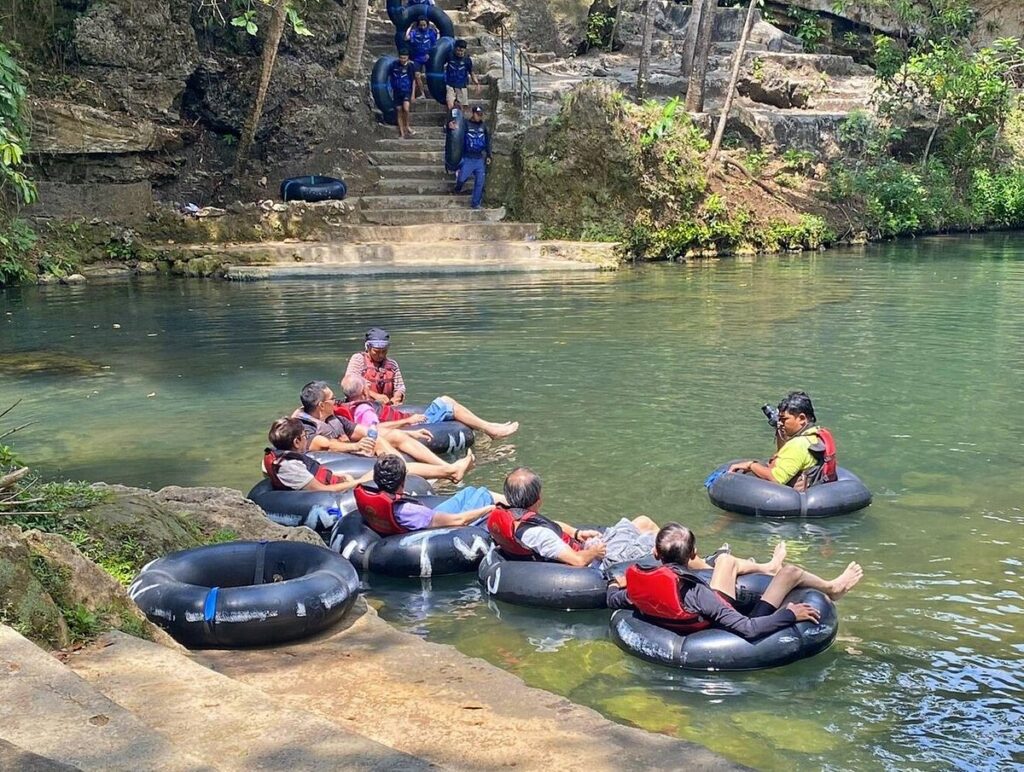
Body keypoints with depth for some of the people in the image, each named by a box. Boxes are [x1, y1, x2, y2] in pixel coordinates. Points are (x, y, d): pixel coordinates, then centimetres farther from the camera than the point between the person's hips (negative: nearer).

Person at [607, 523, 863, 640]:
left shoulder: (641, 585, -24)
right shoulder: (696, 593, -41)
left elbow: (613, 601, -2)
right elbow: (749, 629, -39)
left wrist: (615, 585, 20)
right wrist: (789, 614, -26)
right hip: (734, 630, -6)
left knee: (725, 559, 22)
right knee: (790, 572, 5)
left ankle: (768, 567, 54)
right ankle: (831, 588, 37)